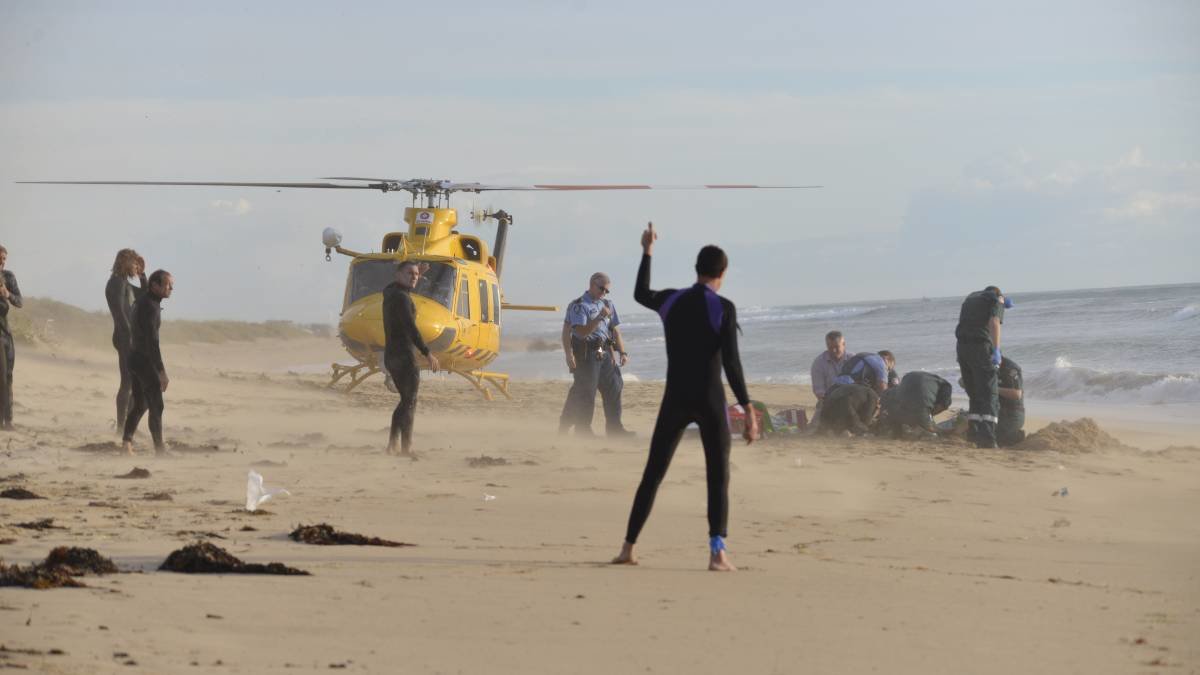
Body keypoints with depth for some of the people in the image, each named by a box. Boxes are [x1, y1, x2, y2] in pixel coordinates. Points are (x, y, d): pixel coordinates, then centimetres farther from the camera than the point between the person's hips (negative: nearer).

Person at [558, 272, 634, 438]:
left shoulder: (607, 305, 15)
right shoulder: (579, 306, -7)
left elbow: (615, 330, 16)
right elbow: (582, 332, -17)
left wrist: (622, 352, 7)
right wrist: (599, 317, -25)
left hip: (604, 354, 7)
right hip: (586, 354, -7)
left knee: (614, 388, 6)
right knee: (585, 392, -5)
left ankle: (614, 427, 12)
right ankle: (583, 430, 3)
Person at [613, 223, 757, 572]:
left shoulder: (671, 301, 4)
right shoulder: (723, 308, -9)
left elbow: (640, 294, 28)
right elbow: (731, 363, -15)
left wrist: (647, 252, 37)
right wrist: (748, 410, -14)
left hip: (675, 400, 4)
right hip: (709, 401, -4)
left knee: (652, 474, 11)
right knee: (718, 477, 2)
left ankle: (628, 547, 12)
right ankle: (717, 552, -13)